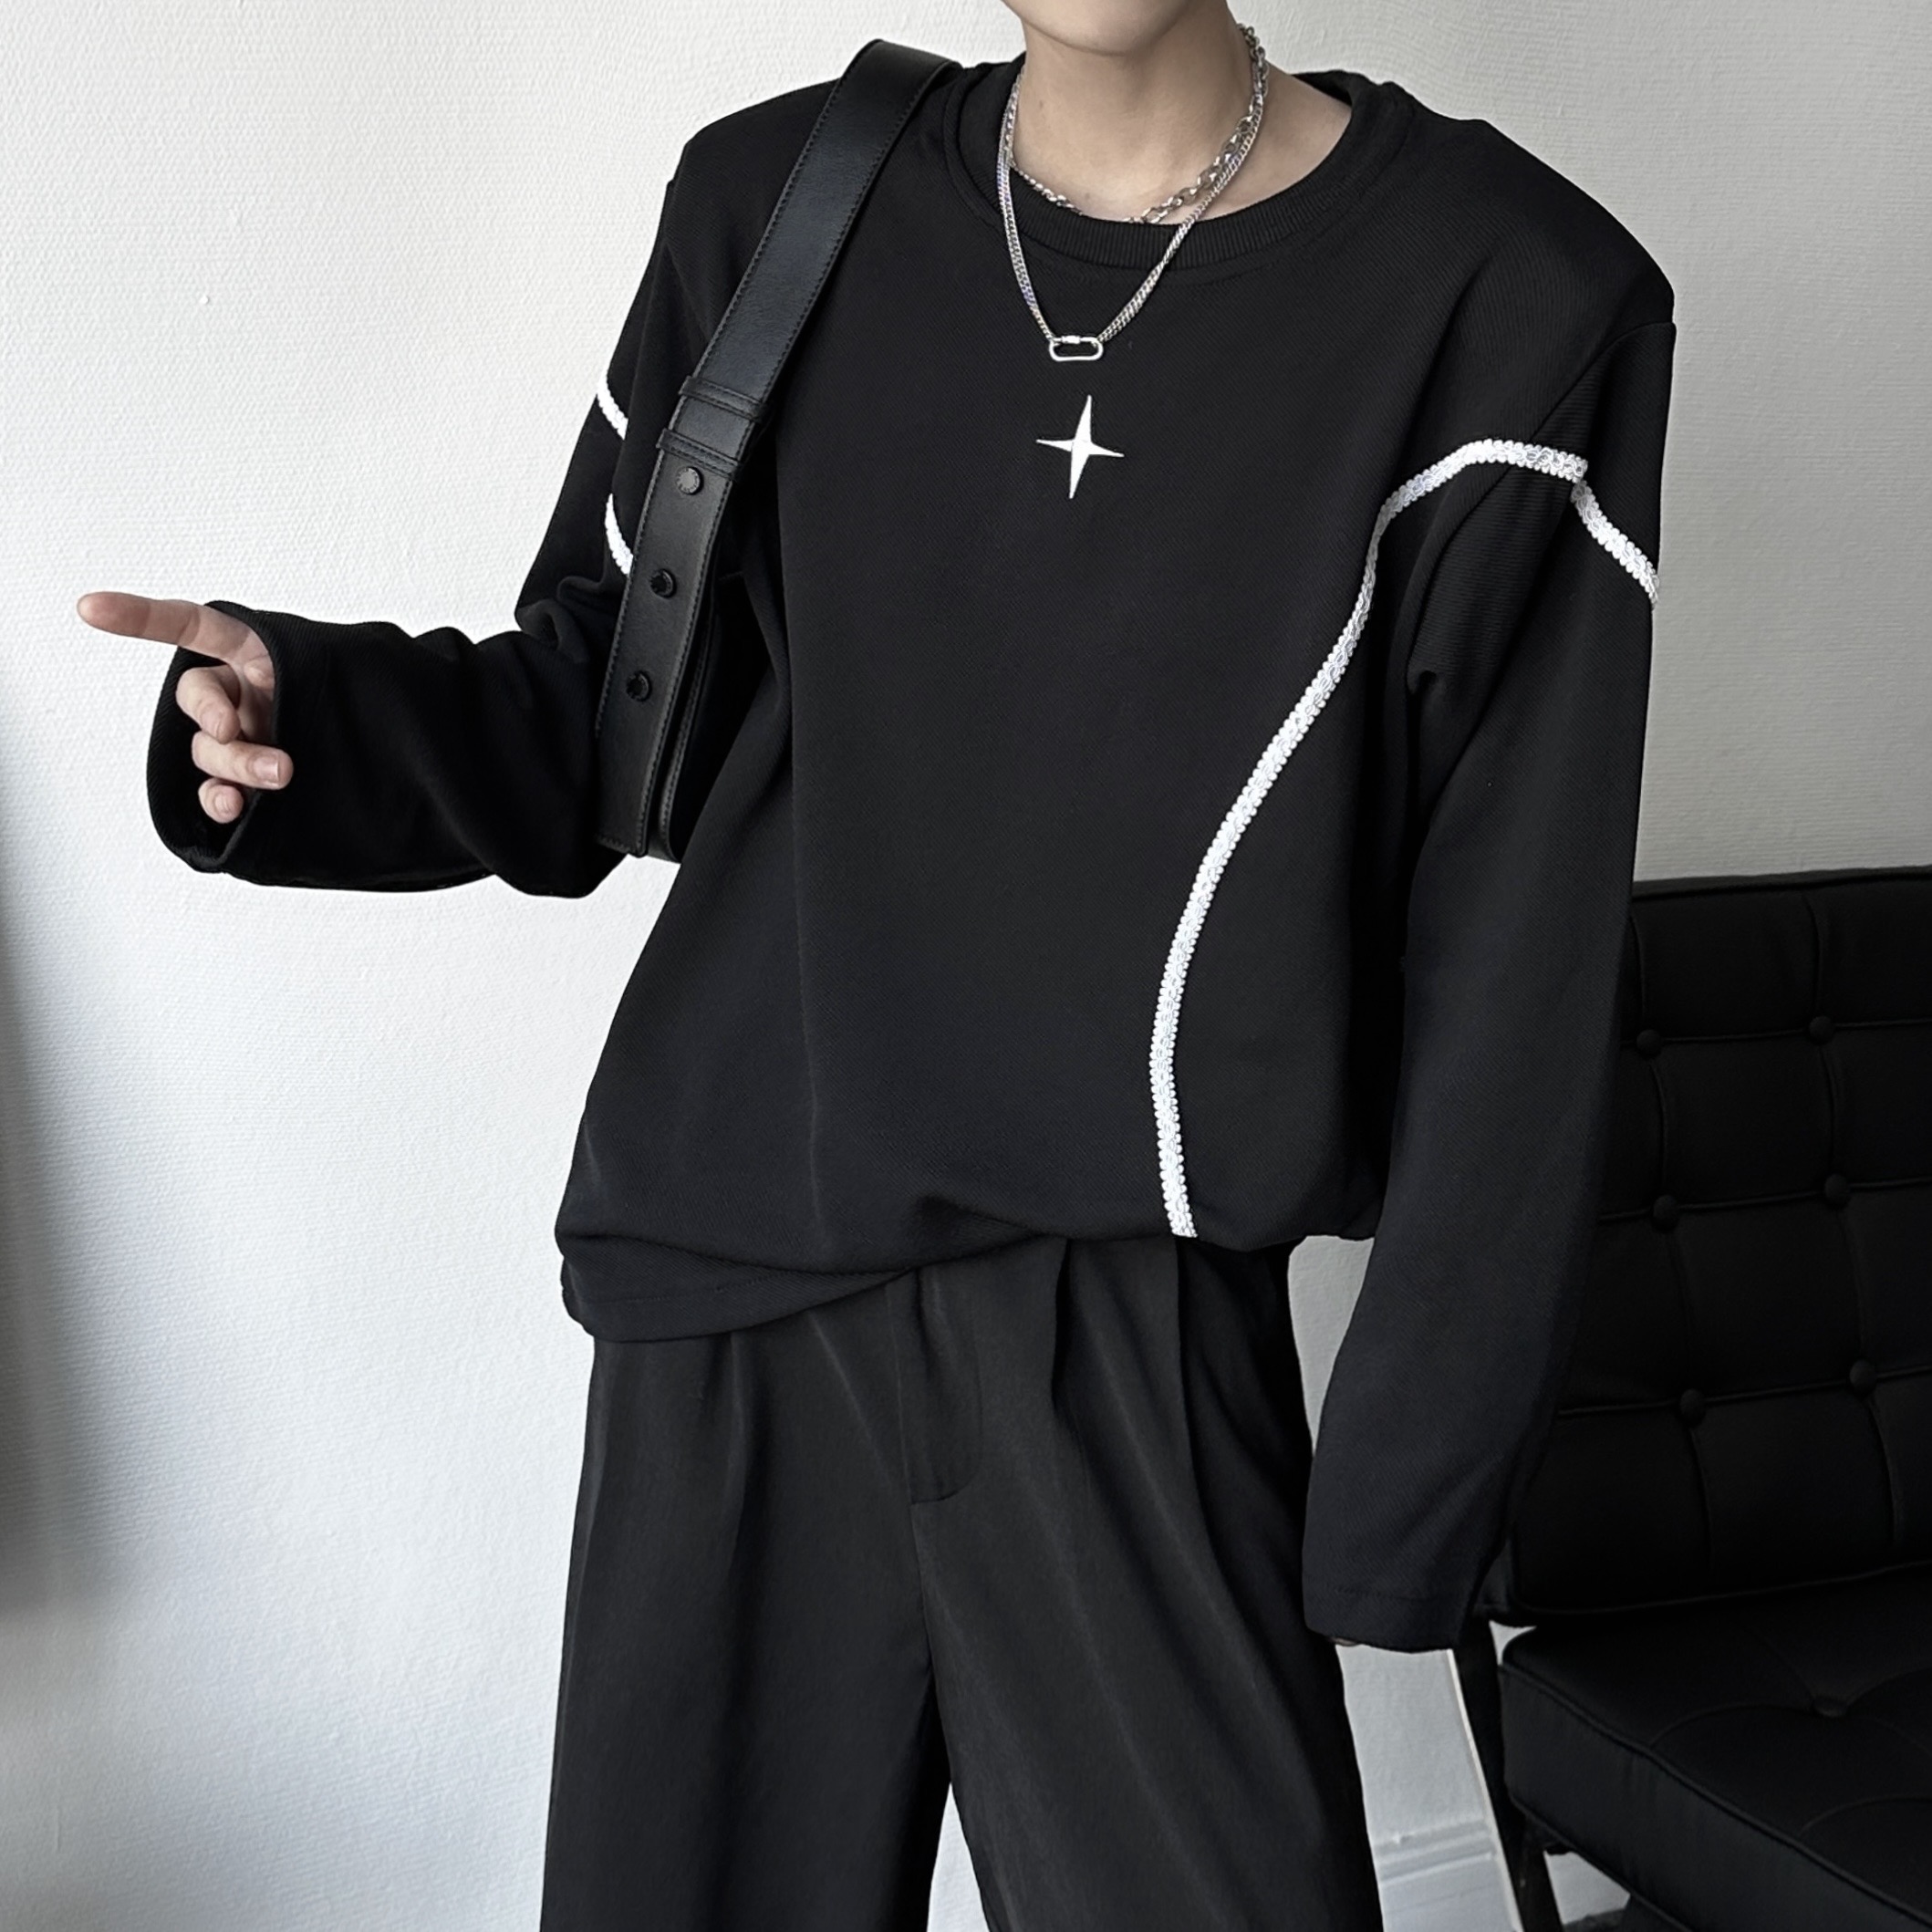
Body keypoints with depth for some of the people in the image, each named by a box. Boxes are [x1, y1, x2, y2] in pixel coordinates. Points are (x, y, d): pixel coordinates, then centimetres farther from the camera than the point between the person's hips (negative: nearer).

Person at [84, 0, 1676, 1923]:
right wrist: (311, 723, -11)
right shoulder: (775, 204, 3)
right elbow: (605, 714, 9)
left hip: (1126, 1318, -2)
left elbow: (1508, 976, -6)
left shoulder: (1505, 302, -7)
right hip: (720, 1266, 3)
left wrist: (1407, 1494, -5)